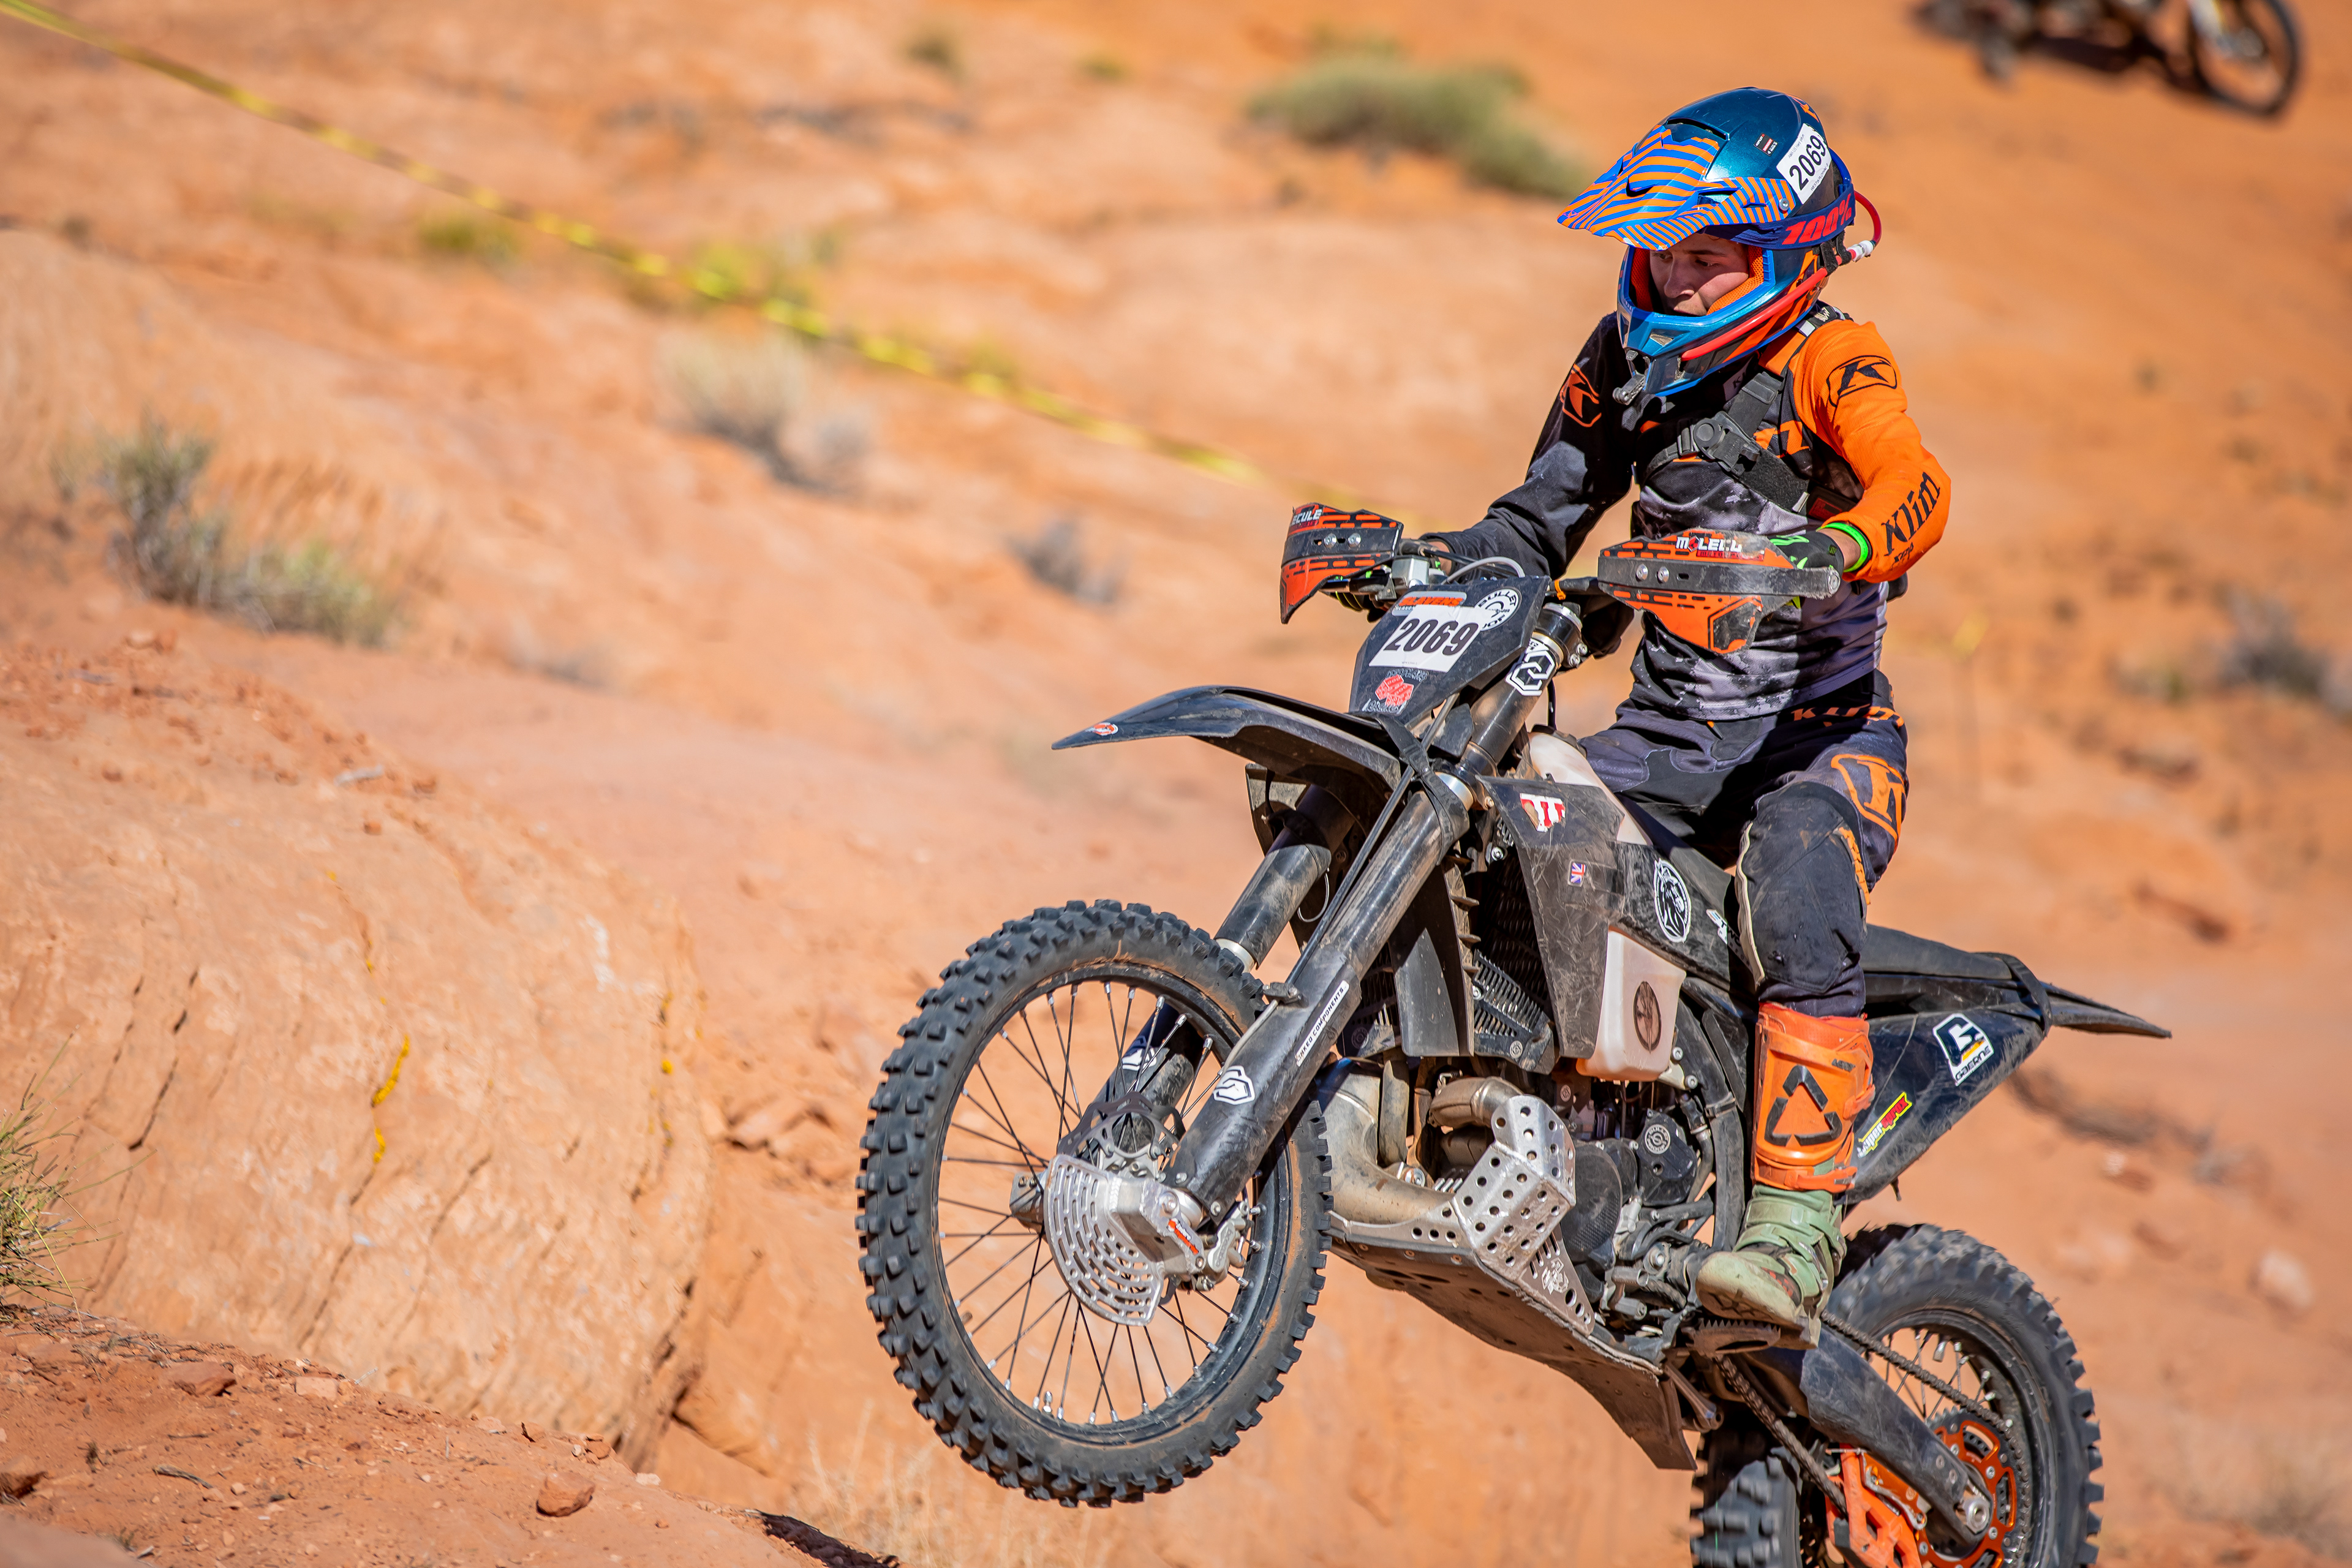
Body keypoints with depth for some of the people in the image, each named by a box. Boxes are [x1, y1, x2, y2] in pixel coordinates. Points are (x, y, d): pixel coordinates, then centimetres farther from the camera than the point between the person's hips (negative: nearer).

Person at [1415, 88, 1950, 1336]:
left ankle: (1796, 1230, -36)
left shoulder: (1825, 357, -10)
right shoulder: (1624, 359, 10)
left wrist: (1806, 561, -49)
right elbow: (1539, 525, 15)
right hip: (1668, 732, 6)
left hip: (1824, 732, -6)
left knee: (1795, 917, -33)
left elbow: (1913, 490, -28)